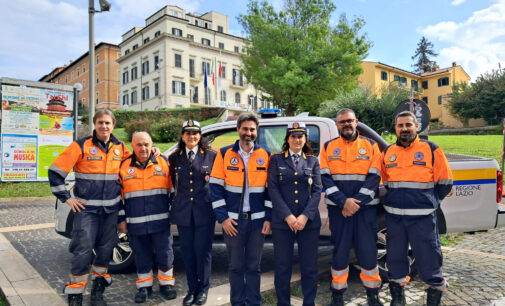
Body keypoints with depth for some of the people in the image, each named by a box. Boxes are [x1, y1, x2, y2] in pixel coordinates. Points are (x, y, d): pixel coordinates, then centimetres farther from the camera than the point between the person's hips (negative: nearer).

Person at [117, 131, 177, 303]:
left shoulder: (163, 162, 3)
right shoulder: (124, 167, 4)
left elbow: (173, 189, 8)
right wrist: (121, 219, 5)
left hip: (160, 221, -1)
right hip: (135, 223, 1)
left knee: (165, 254, 5)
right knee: (141, 256, 12)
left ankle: (166, 283, 25)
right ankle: (145, 286, 29)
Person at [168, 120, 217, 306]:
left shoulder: (211, 156, 1)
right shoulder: (175, 157, 9)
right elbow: (173, 182, 16)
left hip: (205, 210, -2)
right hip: (183, 211, 3)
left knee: (203, 250, 2)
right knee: (187, 251, 10)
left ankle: (203, 289, 21)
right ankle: (192, 289, 26)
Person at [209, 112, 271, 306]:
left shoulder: (265, 155, 3)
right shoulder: (224, 154, 0)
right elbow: (216, 188, -2)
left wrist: (268, 218, -1)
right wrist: (223, 217, -7)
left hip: (257, 220, 1)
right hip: (232, 220, 0)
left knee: (254, 266, 12)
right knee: (236, 266, 10)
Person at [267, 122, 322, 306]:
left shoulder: (313, 161, 10)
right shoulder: (276, 160, 6)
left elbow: (317, 190, 3)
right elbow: (273, 189, -2)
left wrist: (305, 216, -10)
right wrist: (288, 216, -11)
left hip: (309, 222, 1)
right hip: (282, 222, -1)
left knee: (309, 267, 7)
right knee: (282, 267, 6)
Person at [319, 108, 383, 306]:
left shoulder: (371, 146, 6)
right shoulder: (328, 147, 7)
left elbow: (374, 177, -2)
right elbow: (325, 178, -1)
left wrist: (356, 202, -13)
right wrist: (343, 201, -14)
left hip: (366, 208, 0)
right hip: (338, 208, 0)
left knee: (368, 251, 3)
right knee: (340, 251, 6)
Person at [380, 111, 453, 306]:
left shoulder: (431, 149, 0)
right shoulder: (387, 152, 9)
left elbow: (445, 182, 5)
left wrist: (429, 202, 9)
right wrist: (397, 200, 12)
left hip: (423, 217, -3)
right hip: (394, 216, 3)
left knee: (429, 260, 2)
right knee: (395, 257, 13)